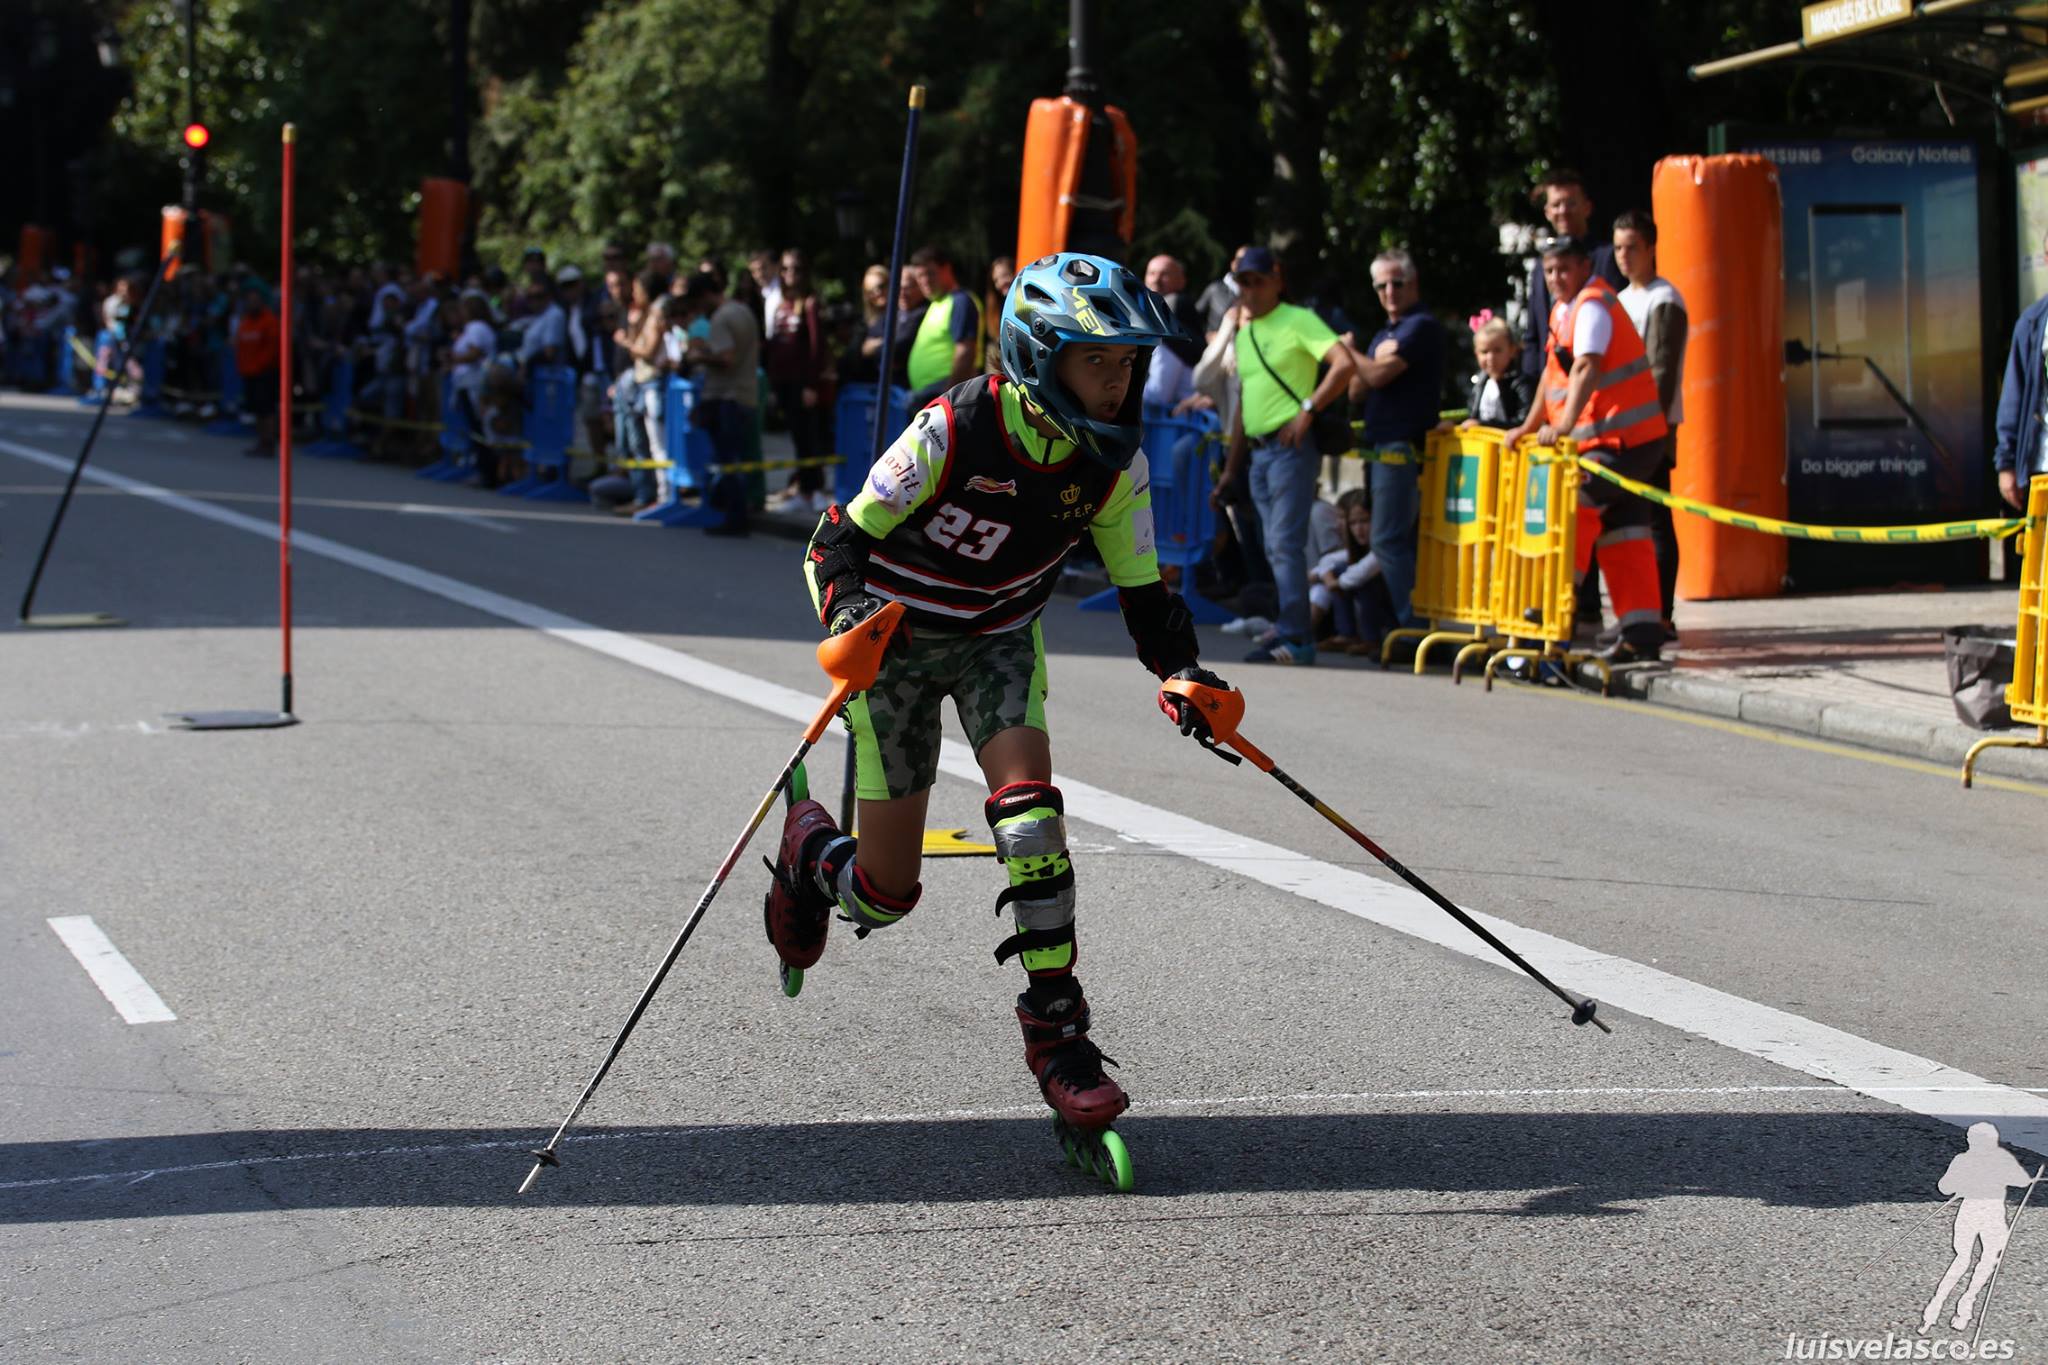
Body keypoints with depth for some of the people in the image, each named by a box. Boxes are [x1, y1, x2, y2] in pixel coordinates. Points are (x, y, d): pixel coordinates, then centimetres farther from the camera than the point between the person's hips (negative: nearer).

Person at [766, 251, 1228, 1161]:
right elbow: (839, 541, -20)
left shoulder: (1113, 460, -12)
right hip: (896, 638, -3)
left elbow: (1144, 592, -4)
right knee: (889, 894, -1)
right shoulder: (953, 432, -27)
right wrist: (848, 617, -39)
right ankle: (810, 849, 36)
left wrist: (1182, 673, -21)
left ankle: (1057, 1024, -16)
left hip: (1000, 640, 4)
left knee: (1027, 803, -24)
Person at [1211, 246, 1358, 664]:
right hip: (1258, 451, 8)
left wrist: (1307, 410, -19)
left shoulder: (1298, 321, -5)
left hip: (1291, 446, -8)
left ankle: (1293, 636, -18)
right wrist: (1230, 469, 23)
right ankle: (1291, 634, 9)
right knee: (1275, 548, 7)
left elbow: (1344, 364, -17)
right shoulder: (1244, 334, 20)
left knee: (1285, 543, -15)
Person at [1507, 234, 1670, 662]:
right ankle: (1641, 632, 7)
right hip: (1602, 439, 10)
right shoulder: (1566, 310, 15)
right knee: (1621, 533, 7)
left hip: (1623, 437, -10)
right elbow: (1553, 374, 22)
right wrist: (1530, 426, 20)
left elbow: (1587, 369, -27)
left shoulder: (1592, 306, -14)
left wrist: (1564, 424, -37)